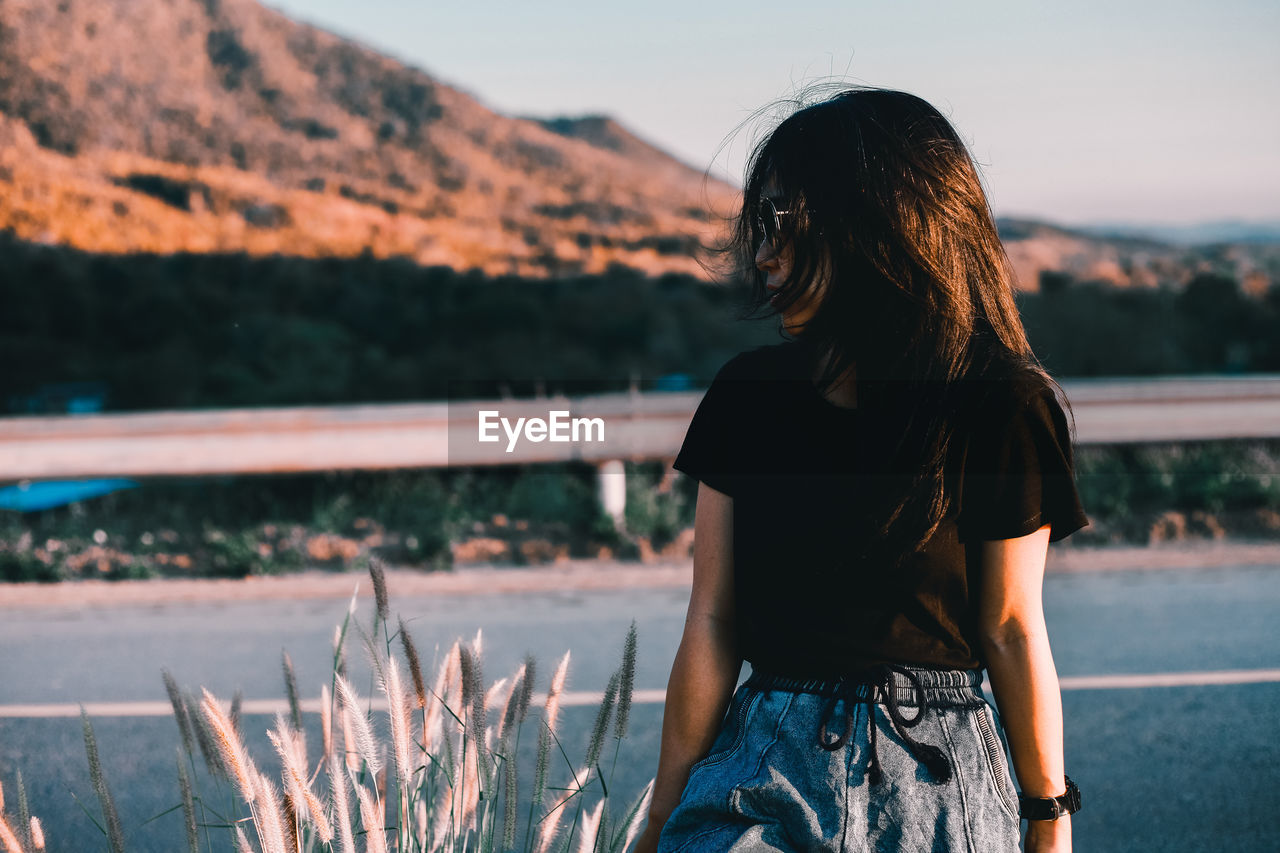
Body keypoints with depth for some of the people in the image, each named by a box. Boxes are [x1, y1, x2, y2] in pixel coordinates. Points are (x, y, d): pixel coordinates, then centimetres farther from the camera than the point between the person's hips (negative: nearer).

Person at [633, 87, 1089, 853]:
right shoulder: (749, 395, 3)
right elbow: (711, 625, 3)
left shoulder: (999, 409, -6)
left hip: (935, 786, -2)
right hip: (766, 770, 2)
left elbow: (1011, 630, 0)